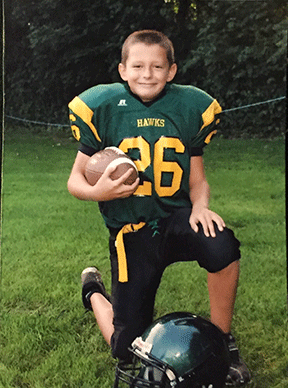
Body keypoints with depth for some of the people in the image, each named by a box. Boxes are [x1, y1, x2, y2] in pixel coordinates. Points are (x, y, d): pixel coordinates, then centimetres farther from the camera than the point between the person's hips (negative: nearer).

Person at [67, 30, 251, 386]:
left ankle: (221, 341, -8)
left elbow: (196, 178, 8)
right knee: (128, 350, 1)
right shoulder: (103, 108, -5)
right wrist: (97, 191, -24)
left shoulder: (190, 108, 0)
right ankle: (94, 291, 35)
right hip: (131, 231, -1)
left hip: (175, 216, 2)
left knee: (222, 246, -35)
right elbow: (76, 180, -1)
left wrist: (200, 206, -14)